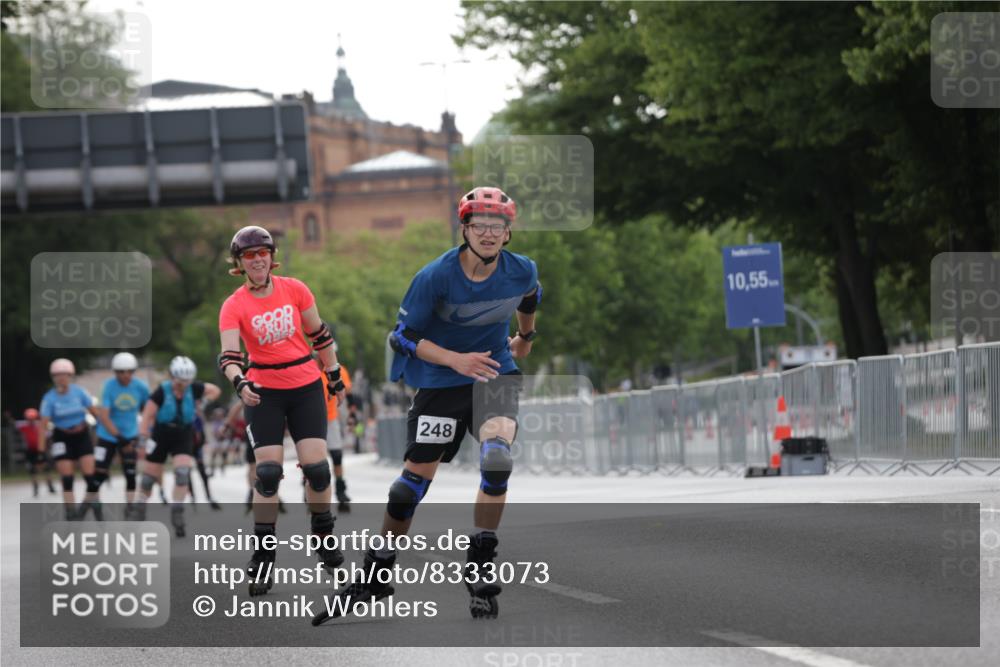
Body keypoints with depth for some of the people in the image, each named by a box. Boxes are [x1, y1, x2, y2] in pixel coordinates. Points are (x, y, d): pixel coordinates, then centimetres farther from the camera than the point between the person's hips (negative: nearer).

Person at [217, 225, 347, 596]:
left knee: (316, 465, -7)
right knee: (268, 471, -12)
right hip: (263, 392, -1)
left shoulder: (294, 290, -2)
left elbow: (319, 334, 10)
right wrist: (240, 384, -38)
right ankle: (262, 557, -3)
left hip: (306, 387, 2)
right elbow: (228, 356, -19)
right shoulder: (234, 306, -8)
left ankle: (323, 537, 19)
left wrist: (334, 376, 15)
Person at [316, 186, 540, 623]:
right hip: (440, 381, -1)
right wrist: (455, 359, -23)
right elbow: (405, 337, -12)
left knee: (496, 457, -26)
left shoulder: (523, 272, -9)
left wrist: (526, 337, 32)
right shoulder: (435, 277, -18)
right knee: (417, 475, 1)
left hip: (496, 372, 1)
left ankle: (479, 569, -13)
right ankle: (376, 573, 19)